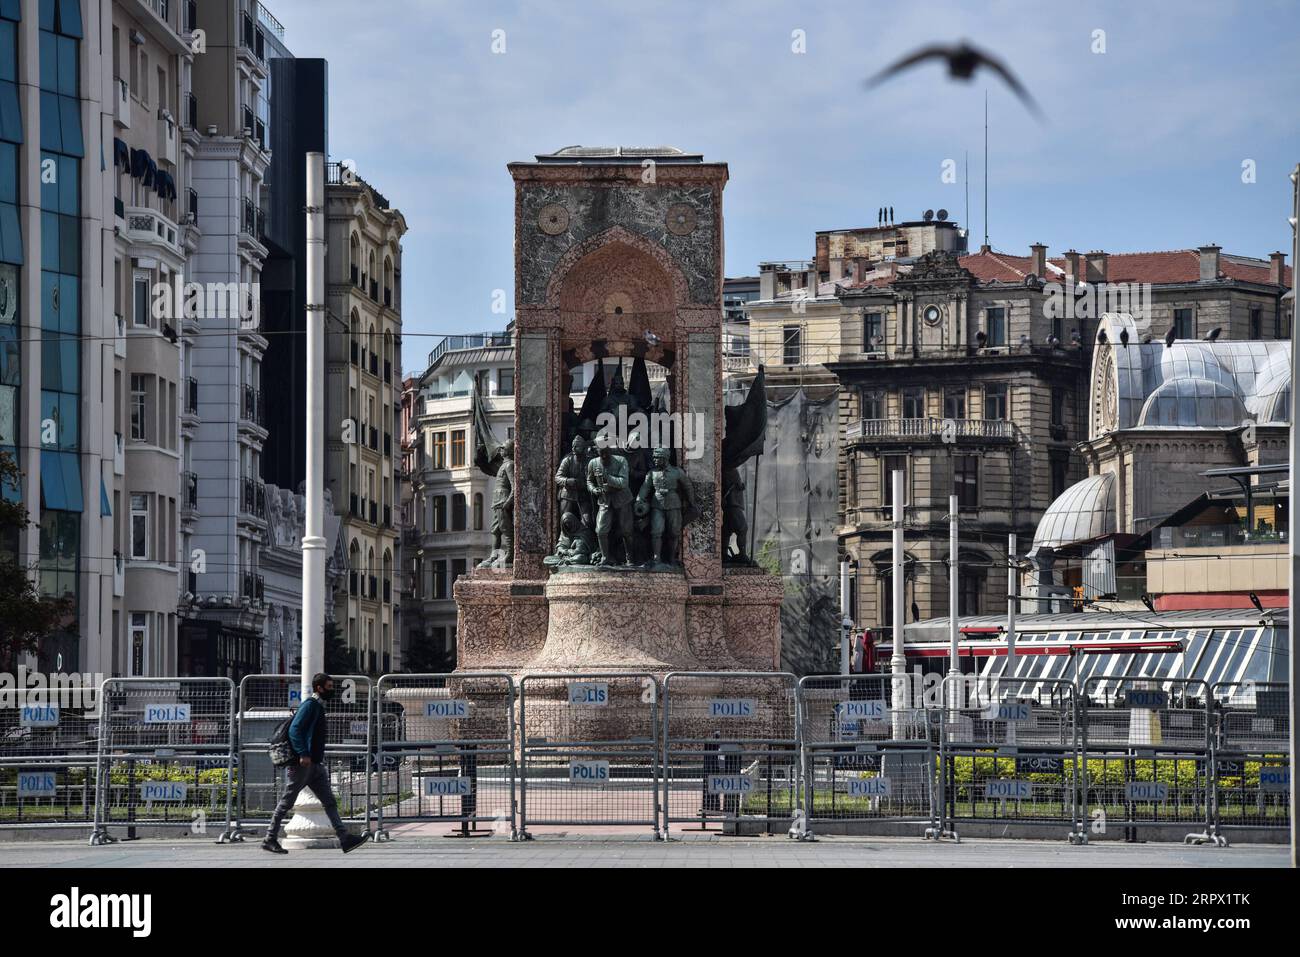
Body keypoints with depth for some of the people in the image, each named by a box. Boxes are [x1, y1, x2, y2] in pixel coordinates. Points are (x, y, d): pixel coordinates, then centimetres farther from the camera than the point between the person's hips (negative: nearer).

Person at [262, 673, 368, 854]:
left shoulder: (319, 707, 18)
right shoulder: (309, 705, -10)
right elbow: (294, 729, -19)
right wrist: (303, 754, -26)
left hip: (316, 765, 9)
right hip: (303, 764, -9)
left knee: (330, 802, 1)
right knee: (286, 803, -1)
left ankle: (345, 839, -4)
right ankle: (270, 840, 7)